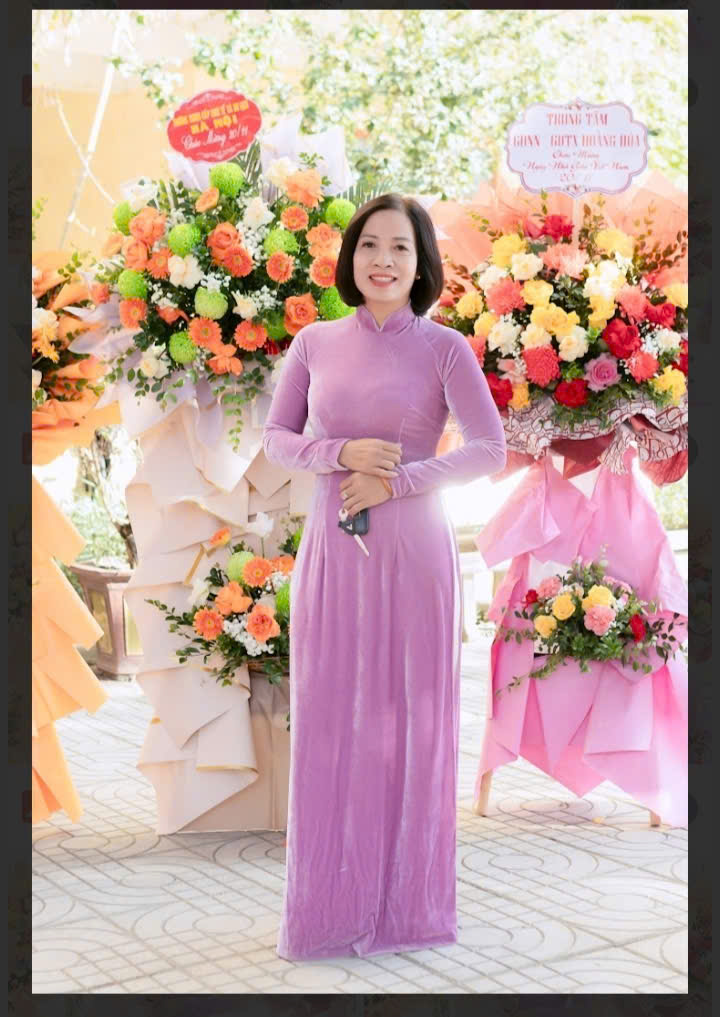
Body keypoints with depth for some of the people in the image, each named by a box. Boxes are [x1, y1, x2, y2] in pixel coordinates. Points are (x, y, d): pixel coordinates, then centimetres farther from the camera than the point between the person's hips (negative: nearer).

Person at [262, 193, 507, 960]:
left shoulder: (445, 348, -1)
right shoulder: (315, 343, 7)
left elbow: (490, 450, -6)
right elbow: (276, 439, 7)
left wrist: (395, 482, -14)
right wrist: (344, 453, -11)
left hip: (414, 557, -2)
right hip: (331, 557, 2)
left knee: (411, 721, 4)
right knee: (328, 723, 5)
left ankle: (407, 901, 19)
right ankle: (331, 904, 19)